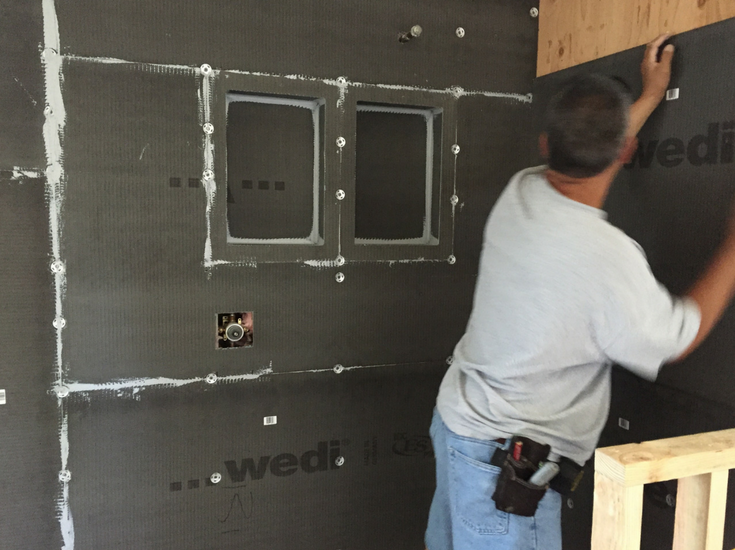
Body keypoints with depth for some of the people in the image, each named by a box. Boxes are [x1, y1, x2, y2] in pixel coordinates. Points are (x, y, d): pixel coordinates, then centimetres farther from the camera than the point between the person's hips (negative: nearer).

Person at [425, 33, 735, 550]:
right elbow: (679, 338, -8)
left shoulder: (520, 193, -8)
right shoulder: (608, 259, -29)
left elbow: (582, 160, 17)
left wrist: (650, 97, 27)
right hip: (506, 466, -8)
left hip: (457, 416, 8)